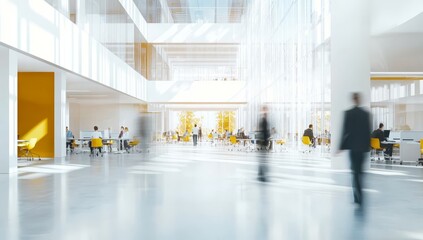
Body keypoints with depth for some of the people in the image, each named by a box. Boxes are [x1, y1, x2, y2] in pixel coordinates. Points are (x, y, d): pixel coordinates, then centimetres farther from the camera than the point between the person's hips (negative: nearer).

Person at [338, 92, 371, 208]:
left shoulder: (348, 113, -7)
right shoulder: (366, 113, 3)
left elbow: (345, 130, -8)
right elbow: (368, 131, 5)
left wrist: (341, 146, -4)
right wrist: (368, 145, 13)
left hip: (352, 145, -3)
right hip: (363, 145, 3)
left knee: (355, 170, 2)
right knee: (359, 170, 13)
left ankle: (359, 197, -5)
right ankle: (358, 196, 19)